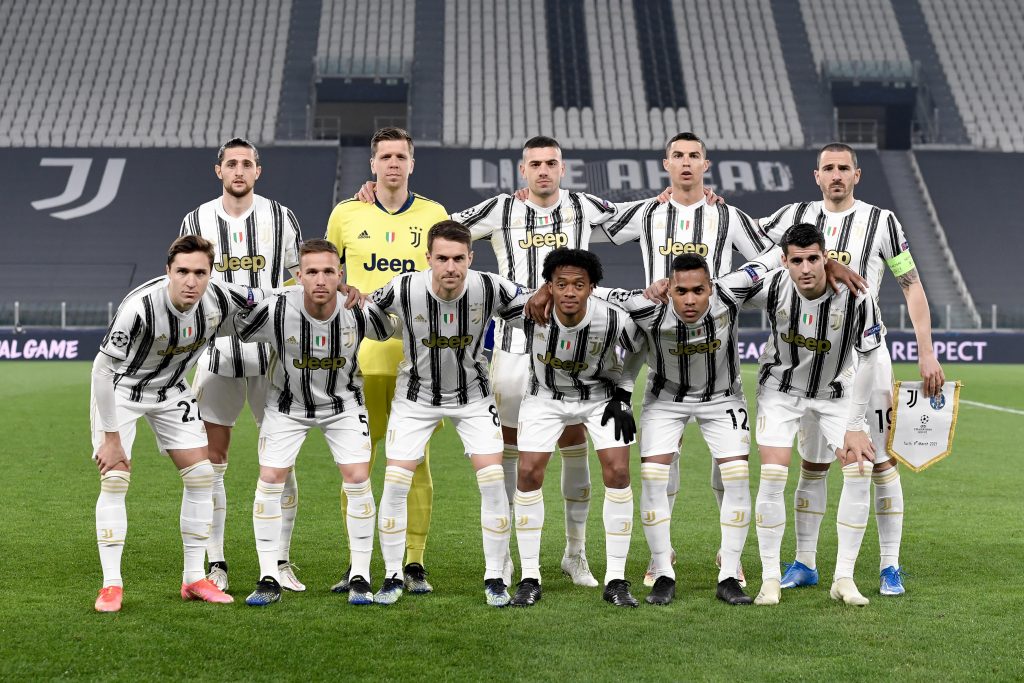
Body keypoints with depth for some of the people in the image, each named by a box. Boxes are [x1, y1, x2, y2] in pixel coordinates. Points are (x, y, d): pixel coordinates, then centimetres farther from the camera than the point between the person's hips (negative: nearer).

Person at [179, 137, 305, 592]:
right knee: (210, 463, 0)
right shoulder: (197, 222, 4)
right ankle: (216, 565, 9)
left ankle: (281, 563, 11)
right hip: (217, 353, 1)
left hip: (273, 354, -1)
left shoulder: (281, 219, 3)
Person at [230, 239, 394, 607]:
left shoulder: (362, 312, -25)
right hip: (287, 403, 0)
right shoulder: (274, 311, -29)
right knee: (270, 480, -8)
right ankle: (269, 579, 4)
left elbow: (391, 332, -1)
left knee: (358, 479, -11)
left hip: (343, 401, 0)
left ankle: (360, 578, 2)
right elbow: (235, 332, -9)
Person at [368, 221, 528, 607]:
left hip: (473, 394, 0)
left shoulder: (490, 289, -22)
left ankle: (494, 579, 4)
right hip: (416, 395, 0)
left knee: (493, 480, -10)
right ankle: (392, 578, 9)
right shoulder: (403, 290, -23)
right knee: (395, 482, -8)